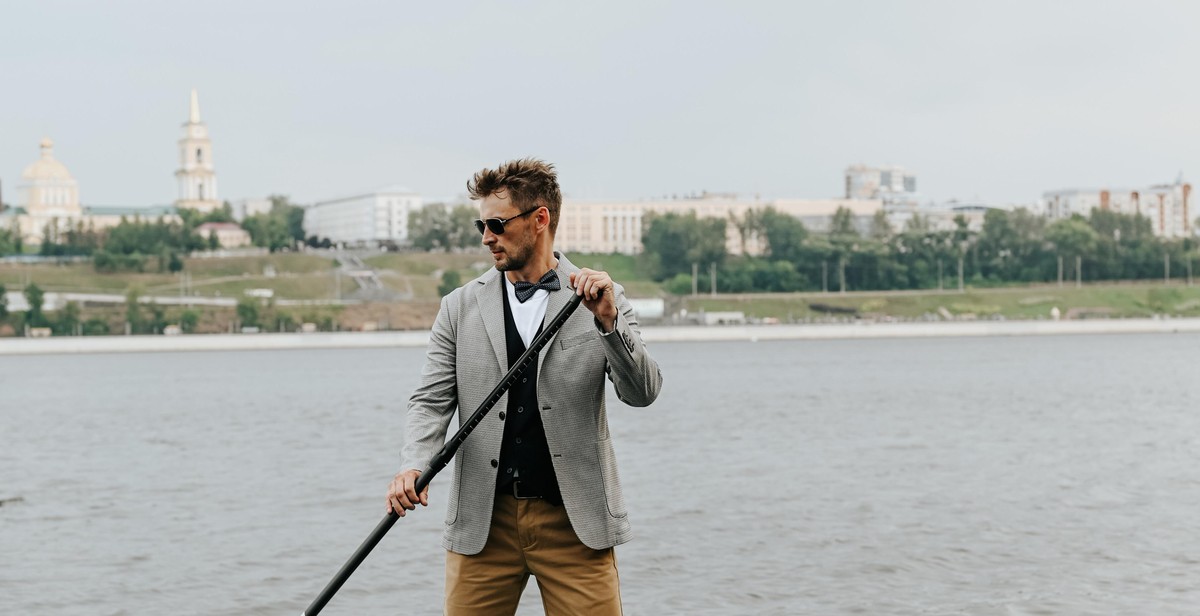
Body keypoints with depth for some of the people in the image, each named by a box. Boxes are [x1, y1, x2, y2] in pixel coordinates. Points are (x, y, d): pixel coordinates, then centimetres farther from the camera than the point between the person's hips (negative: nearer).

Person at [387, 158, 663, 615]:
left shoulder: (601, 299, 3)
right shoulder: (460, 307, 7)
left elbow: (642, 393, -4)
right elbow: (432, 401, 4)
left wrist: (608, 320, -19)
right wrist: (413, 466, -14)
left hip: (574, 523, -1)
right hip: (483, 521, 2)